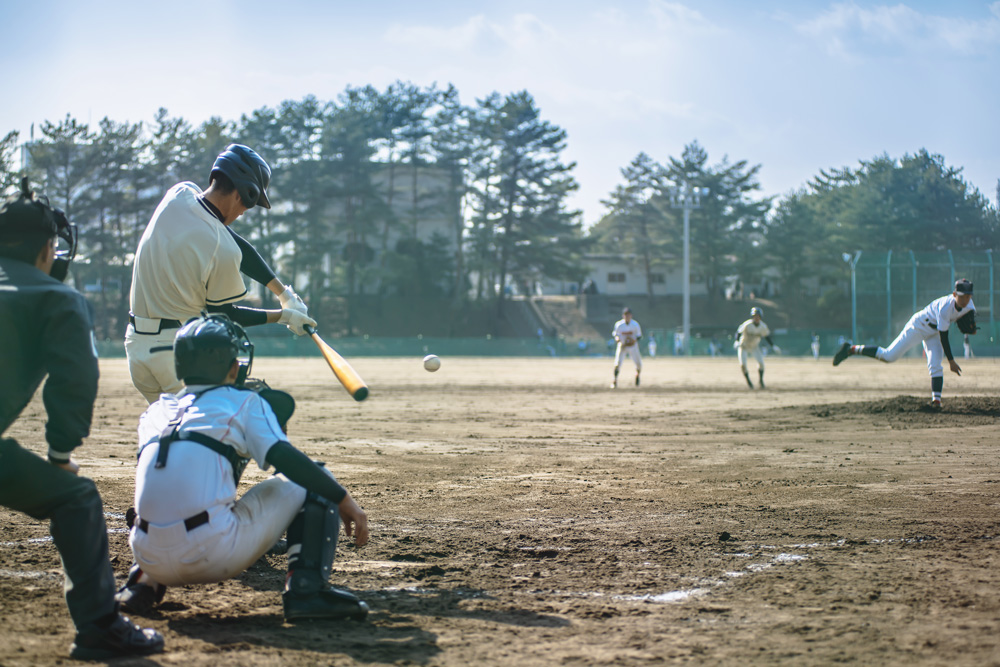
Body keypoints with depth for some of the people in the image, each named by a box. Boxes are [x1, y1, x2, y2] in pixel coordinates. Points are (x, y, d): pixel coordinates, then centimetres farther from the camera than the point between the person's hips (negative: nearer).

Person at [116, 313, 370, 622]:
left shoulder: (155, 412, 21)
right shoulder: (244, 402, 9)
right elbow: (285, 458, -5)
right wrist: (344, 501, -3)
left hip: (152, 561, 6)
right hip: (215, 556, -5)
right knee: (310, 481, 11)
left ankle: (143, 582, 17)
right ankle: (307, 588, -7)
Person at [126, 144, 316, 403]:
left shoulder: (178, 195, -2)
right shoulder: (223, 250, -22)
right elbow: (224, 315, -6)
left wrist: (282, 291, 12)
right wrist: (283, 316, 6)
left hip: (135, 343, 7)